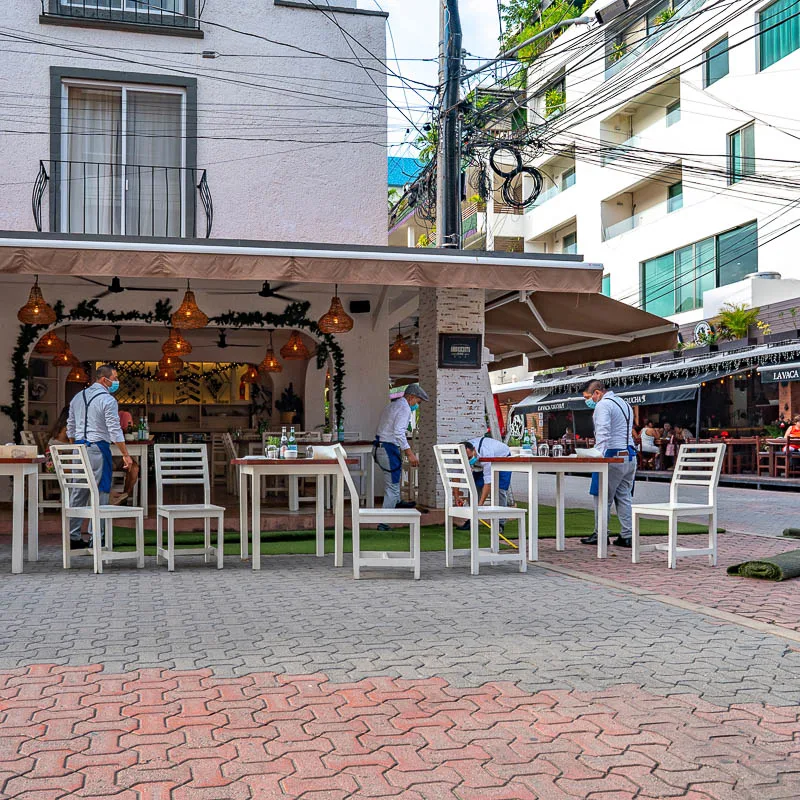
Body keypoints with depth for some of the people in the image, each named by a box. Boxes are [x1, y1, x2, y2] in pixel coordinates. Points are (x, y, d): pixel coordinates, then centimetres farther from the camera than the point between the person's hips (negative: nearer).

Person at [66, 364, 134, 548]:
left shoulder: (77, 397, 13)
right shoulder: (108, 400, -10)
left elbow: (70, 427, 18)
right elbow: (115, 431, -13)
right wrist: (125, 455, -9)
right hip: (98, 448, -7)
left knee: (78, 492, 10)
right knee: (100, 493, -1)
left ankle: (73, 537, 13)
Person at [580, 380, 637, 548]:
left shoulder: (603, 405, -9)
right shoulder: (625, 404, 21)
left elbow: (603, 434, -19)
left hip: (612, 456, -9)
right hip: (630, 455, 9)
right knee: (624, 497, 9)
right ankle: (627, 535, 7)